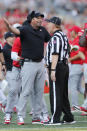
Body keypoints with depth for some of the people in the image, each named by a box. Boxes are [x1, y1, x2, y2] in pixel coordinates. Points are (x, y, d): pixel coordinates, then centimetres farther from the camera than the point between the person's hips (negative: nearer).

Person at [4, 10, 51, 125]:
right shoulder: (25, 29, -10)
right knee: (26, 91, -8)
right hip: (29, 64, -6)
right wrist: (9, 26, -52)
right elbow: (17, 31, -32)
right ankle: (20, 117, -4)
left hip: (40, 63, 6)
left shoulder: (42, 30, 9)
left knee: (39, 92, 9)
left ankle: (36, 117, 15)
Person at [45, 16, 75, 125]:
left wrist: (53, 70, -26)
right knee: (63, 94, 14)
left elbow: (55, 55, -21)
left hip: (58, 66, -9)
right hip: (65, 66, 9)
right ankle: (68, 117, 17)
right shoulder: (64, 36, 17)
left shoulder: (55, 37, -13)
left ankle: (55, 119, -9)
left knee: (56, 93, -8)